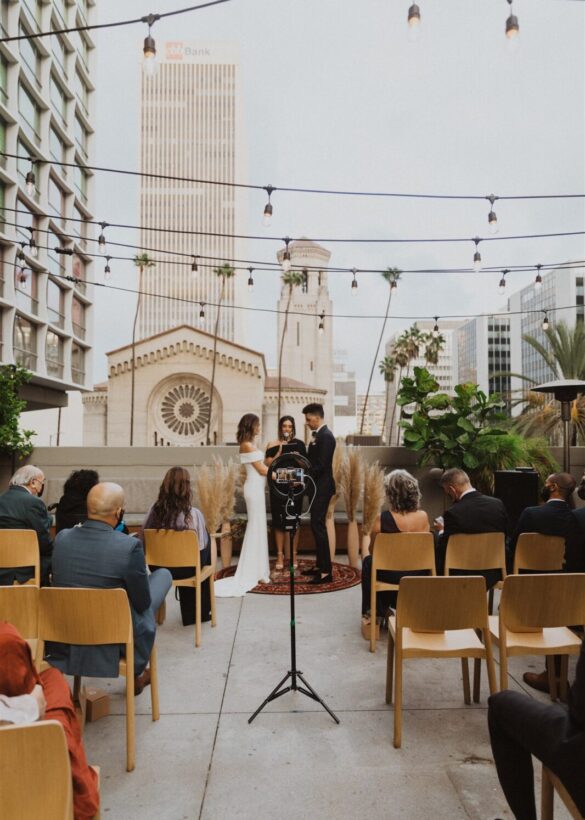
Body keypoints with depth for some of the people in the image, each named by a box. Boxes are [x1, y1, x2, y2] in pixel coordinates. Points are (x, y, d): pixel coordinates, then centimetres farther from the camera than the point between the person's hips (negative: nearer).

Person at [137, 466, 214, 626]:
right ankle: (202, 611, 41)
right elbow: (201, 547, -13)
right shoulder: (194, 514, -22)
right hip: (185, 570, -3)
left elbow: (141, 539, -4)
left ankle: (189, 613, 43)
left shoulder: (154, 510, -13)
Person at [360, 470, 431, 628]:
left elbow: (373, 551, -6)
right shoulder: (423, 517, -13)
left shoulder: (382, 519, -21)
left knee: (368, 562, 31)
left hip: (391, 575, -3)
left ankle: (373, 613, 39)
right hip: (417, 575, 3)